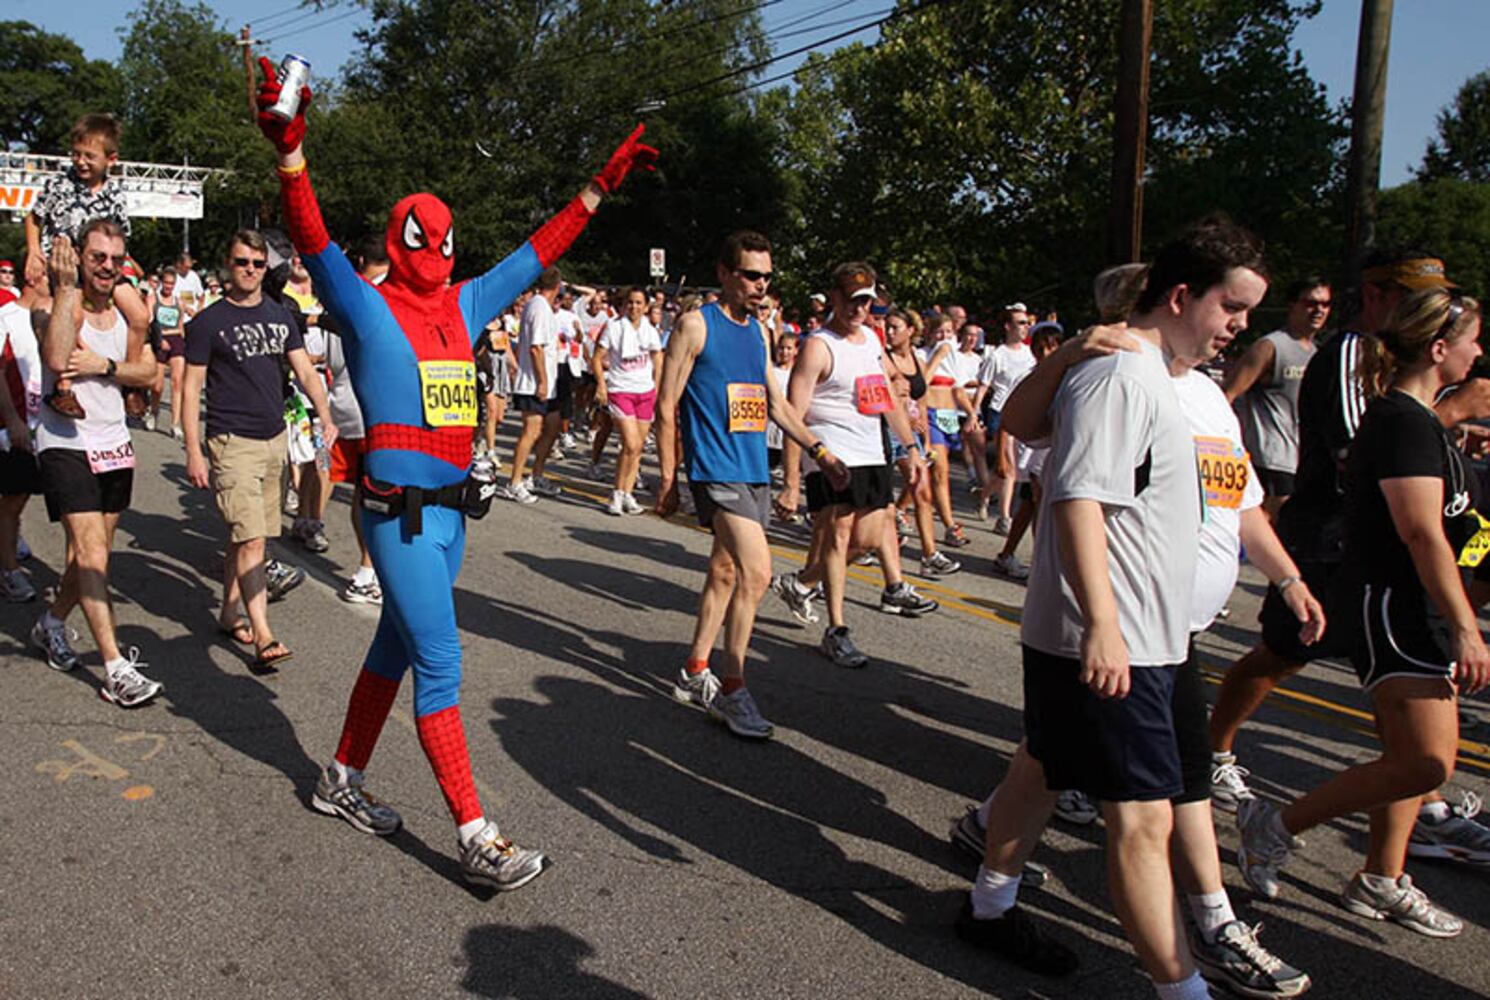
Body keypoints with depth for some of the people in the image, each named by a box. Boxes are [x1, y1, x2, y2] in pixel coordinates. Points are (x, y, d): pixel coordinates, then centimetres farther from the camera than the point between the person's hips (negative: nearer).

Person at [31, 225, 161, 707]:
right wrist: (66, 288, -28)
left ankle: (51, 623, 41)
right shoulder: (65, 302, -12)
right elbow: (56, 358, -31)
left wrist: (104, 365, -12)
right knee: (92, 557, -11)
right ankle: (116, 671, -12)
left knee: (91, 554, 16)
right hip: (66, 446, -6)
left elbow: (147, 370, 7)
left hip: (113, 445, 6)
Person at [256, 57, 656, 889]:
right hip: (401, 514, -7)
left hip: (452, 508, 7)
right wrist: (290, 149, -36)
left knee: (397, 648, 18)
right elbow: (314, 241, -20)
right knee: (440, 669, -6)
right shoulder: (366, 306, -4)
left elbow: (538, 252, 16)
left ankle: (343, 781, 36)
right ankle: (478, 841, 0)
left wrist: (602, 186, 17)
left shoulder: (465, 306, 12)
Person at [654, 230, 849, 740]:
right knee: (756, 572, -16)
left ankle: (695, 673, 27)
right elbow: (667, 405, -6)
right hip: (716, 469, -8)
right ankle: (731, 689, -4)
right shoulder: (696, 324, -6)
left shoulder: (759, 330, 15)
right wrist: (667, 478, -9)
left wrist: (819, 451, 15)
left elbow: (775, 401, 22)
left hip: (754, 470, 8)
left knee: (725, 572, 13)